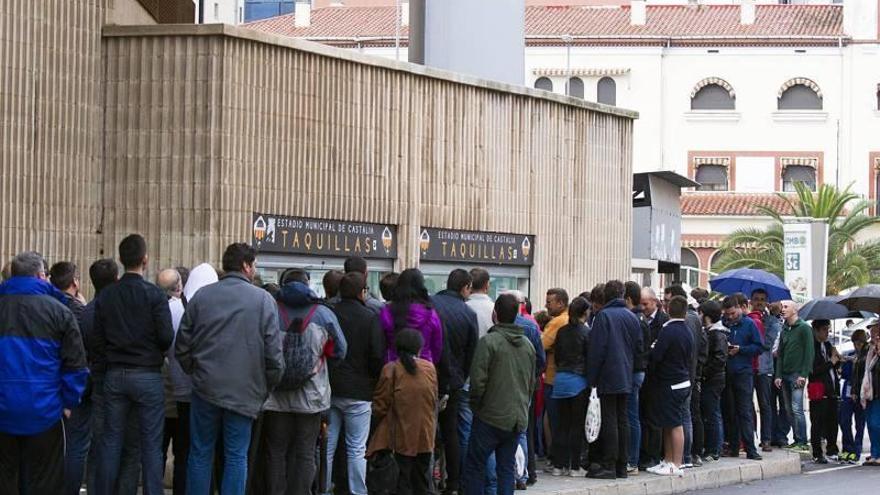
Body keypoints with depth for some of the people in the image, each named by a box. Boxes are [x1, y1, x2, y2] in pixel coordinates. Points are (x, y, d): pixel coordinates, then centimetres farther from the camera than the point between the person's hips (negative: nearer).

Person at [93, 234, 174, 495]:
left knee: (111, 441, 9)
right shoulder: (154, 294, -10)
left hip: (114, 375, 4)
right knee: (151, 444, 1)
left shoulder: (106, 296, 2)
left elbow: (98, 340, 2)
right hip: (147, 375, -4)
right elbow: (167, 337, -14)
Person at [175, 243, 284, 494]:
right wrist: (269, 386, 6)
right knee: (236, 457, 4)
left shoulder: (201, 296, 2)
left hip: (205, 388, 2)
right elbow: (273, 351, -8)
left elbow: (182, 346, 5)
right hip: (244, 392, -2)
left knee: (200, 453, 11)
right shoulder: (263, 299, -6)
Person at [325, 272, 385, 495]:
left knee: (326, 446, 10)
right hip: (358, 392, -4)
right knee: (357, 449, 1)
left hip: (329, 390, 4)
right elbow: (377, 356, -11)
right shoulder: (370, 318, -9)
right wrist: (376, 381, 5)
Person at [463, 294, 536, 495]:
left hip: (491, 418, -6)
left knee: (475, 465, 2)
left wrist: (476, 405, 0)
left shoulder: (489, 341, -13)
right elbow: (532, 382, 16)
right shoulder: (528, 345, 9)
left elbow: (478, 379, -15)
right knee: (507, 468, 10)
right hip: (518, 419, 6)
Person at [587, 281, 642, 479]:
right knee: (622, 420, 10)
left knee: (609, 421, -6)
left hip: (608, 377, -6)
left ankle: (609, 465, -6)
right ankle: (622, 465, 12)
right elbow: (638, 346, 14)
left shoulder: (603, 316, -11)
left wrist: (592, 378, -9)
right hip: (626, 378, 6)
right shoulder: (632, 317, 9)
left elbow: (597, 349, -13)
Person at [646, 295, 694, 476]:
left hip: (669, 384, -8)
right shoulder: (688, 331, 8)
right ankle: (668, 461, 23)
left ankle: (676, 466, -2)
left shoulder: (668, 331, -17)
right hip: (684, 382, 8)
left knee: (675, 425, -5)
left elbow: (656, 355, -16)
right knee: (668, 424, 16)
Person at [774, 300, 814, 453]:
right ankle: (797, 440, 10)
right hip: (785, 375, 7)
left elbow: (809, 352, -9)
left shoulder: (804, 328, -3)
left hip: (797, 375, -7)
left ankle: (802, 442, -9)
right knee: (789, 410, 5)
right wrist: (778, 375, 7)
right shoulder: (784, 330, 18)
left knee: (797, 409, -12)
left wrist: (803, 374, -15)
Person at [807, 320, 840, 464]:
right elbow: (814, 369, -18)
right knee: (818, 423, -4)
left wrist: (836, 359, 3)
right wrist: (831, 362, -10)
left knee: (832, 421, 11)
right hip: (819, 390, -8)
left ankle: (832, 450, 22)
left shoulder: (827, 345, 16)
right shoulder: (812, 347, -10)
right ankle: (817, 454, -1)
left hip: (831, 390, 8)